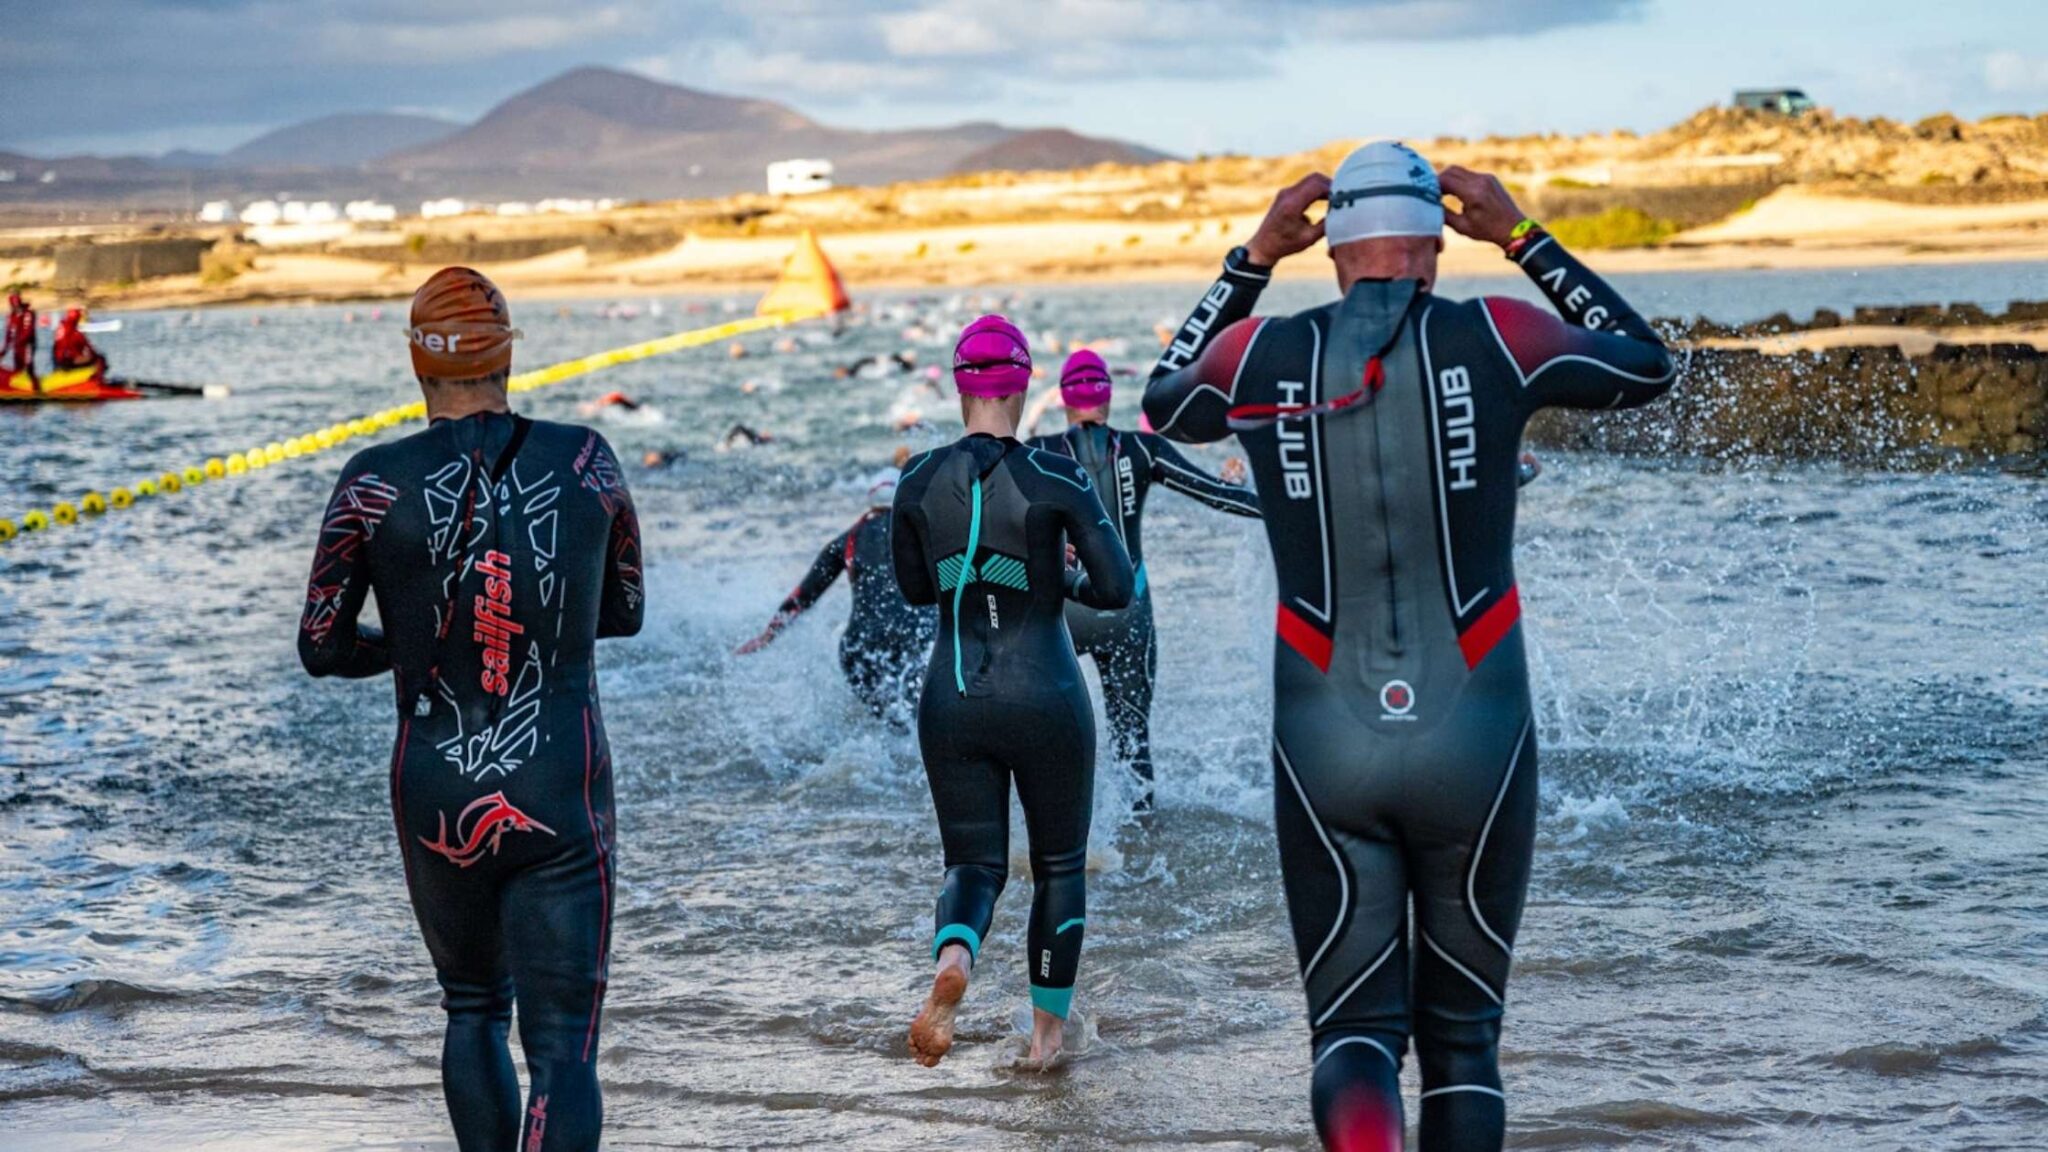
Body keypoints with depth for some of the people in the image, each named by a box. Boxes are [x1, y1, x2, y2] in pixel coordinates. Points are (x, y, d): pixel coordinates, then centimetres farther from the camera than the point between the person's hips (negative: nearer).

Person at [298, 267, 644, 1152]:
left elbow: (322, 647, 1)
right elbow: (623, 613, 12)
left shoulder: (375, 483, -6)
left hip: (436, 799, 1)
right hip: (561, 797, -1)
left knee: (471, 1007, 25)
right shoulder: (586, 462, -3)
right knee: (562, 1049, -1)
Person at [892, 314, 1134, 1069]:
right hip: (1045, 697, -2)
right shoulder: (1057, 479, -10)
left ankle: (951, 959, -22)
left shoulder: (918, 482, -1)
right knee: (1060, 864, 18)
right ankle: (1048, 1027, 23)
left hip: (951, 701, 2)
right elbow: (1117, 588, -10)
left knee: (974, 863, 11)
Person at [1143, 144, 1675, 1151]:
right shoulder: (1497, 338, -4)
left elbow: (1164, 406, 24)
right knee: (1461, 1031, 15)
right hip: (1477, 743, 0)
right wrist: (1525, 239, 19)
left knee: (1353, 1027, 6)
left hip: (1324, 752, 1)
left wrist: (1251, 260, 23)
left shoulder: (1261, 354, 0)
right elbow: (1647, 366, 15)